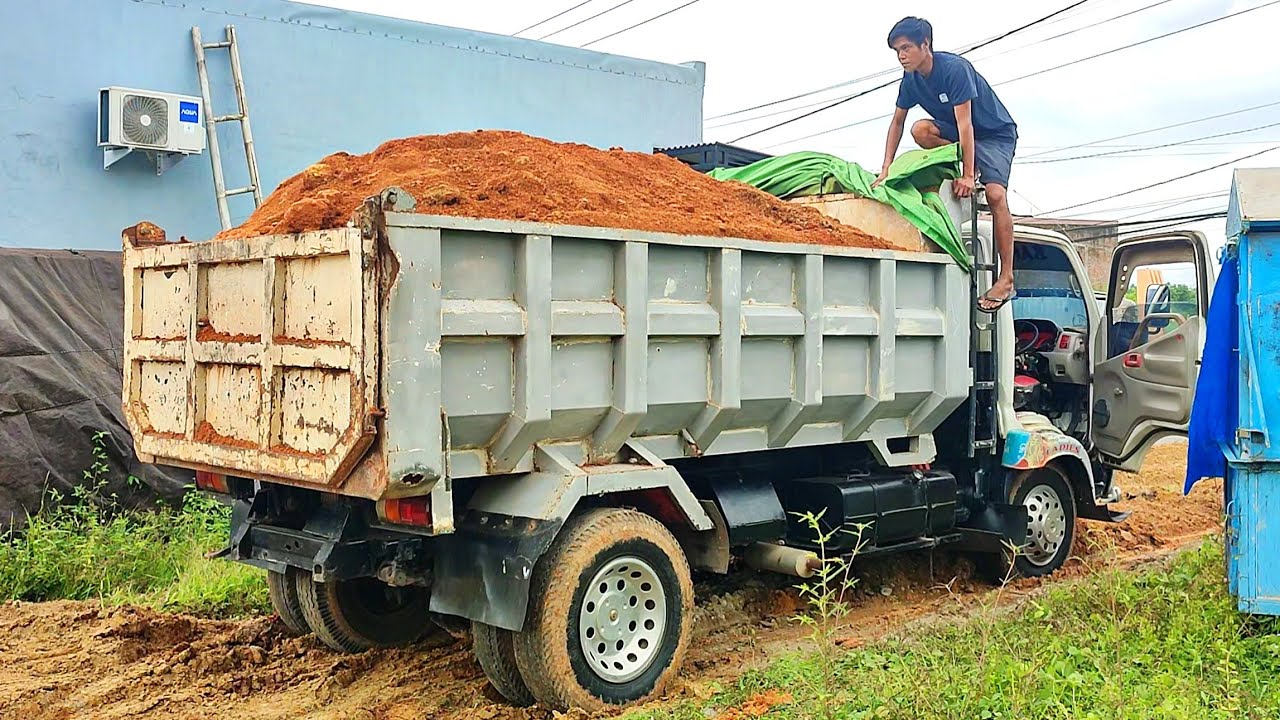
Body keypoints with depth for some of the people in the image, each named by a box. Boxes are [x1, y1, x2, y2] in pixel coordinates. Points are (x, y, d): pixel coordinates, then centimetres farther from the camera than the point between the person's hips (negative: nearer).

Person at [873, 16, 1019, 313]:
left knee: (995, 194, -25)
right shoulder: (911, 79, -8)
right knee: (920, 130, -25)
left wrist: (968, 176, -34)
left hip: (996, 132, -6)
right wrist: (886, 168, -7)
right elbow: (897, 122, 0)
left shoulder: (955, 68, -28)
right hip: (955, 133, 7)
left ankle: (1006, 280, -23)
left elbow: (965, 123, -32)